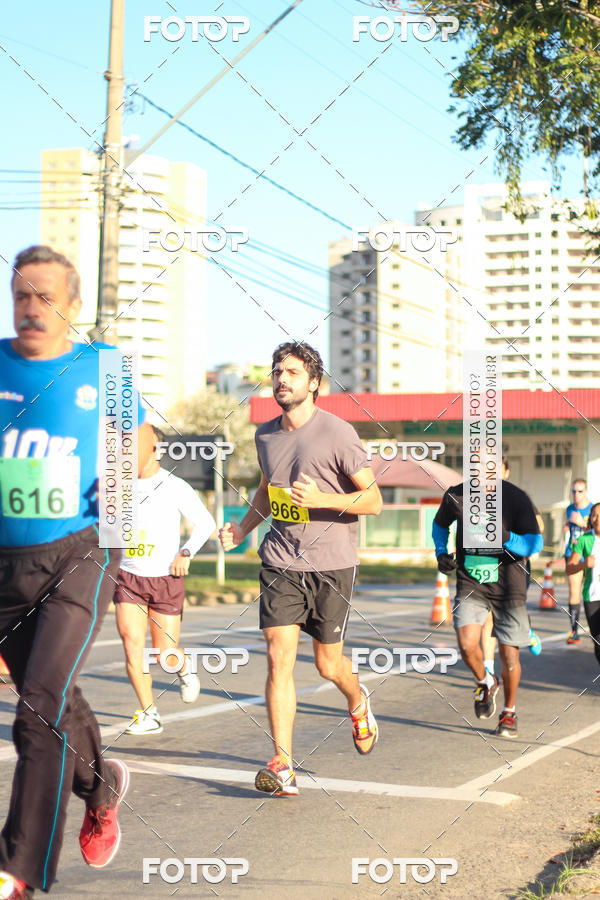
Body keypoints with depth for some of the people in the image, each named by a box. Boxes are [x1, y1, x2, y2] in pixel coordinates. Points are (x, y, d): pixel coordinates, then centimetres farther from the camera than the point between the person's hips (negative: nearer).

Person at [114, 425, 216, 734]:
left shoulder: (175, 487, -6)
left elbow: (206, 523, 1)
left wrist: (186, 552, -11)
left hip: (166, 579, -2)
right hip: (129, 578, 2)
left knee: (165, 654, 1)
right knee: (131, 642, -14)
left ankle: (185, 671, 37)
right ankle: (149, 715, -5)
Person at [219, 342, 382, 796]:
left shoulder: (337, 433, -9)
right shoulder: (266, 434, 8)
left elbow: (373, 499, -8)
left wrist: (322, 499, -23)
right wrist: (243, 527, 12)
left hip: (332, 564, -3)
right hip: (281, 561, 3)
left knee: (328, 663, 8)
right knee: (279, 657, -9)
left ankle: (359, 701, 44)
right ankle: (282, 766, -7)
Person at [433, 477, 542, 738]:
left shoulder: (516, 498, -9)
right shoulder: (455, 496, -1)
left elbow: (535, 543, -11)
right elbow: (440, 524, 21)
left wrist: (507, 538, -29)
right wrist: (441, 553, 5)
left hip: (508, 587, -1)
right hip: (470, 583, 1)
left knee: (508, 654, 0)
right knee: (467, 645, -18)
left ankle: (509, 712, 25)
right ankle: (484, 683, 16)